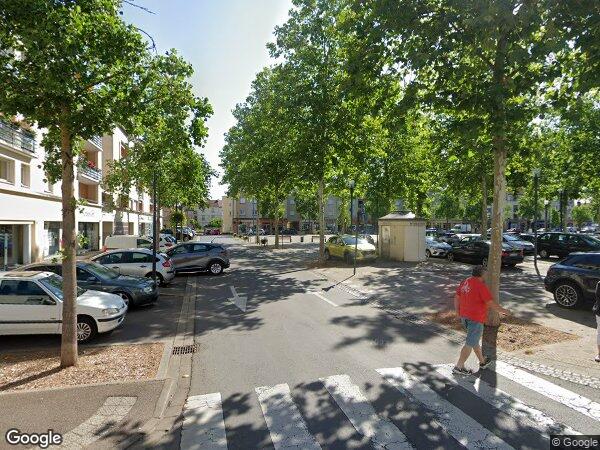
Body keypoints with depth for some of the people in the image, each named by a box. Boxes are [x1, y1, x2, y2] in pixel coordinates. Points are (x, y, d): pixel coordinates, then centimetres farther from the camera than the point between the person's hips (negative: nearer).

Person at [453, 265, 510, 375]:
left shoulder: (464, 283, 7)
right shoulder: (481, 286, -17)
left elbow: (456, 298, 11)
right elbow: (491, 303, -16)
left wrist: (458, 313, 19)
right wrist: (503, 310, 0)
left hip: (465, 317, 8)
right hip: (476, 319, -8)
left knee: (475, 340, 23)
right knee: (470, 344, 0)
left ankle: (483, 362, 40)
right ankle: (459, 367, 4)